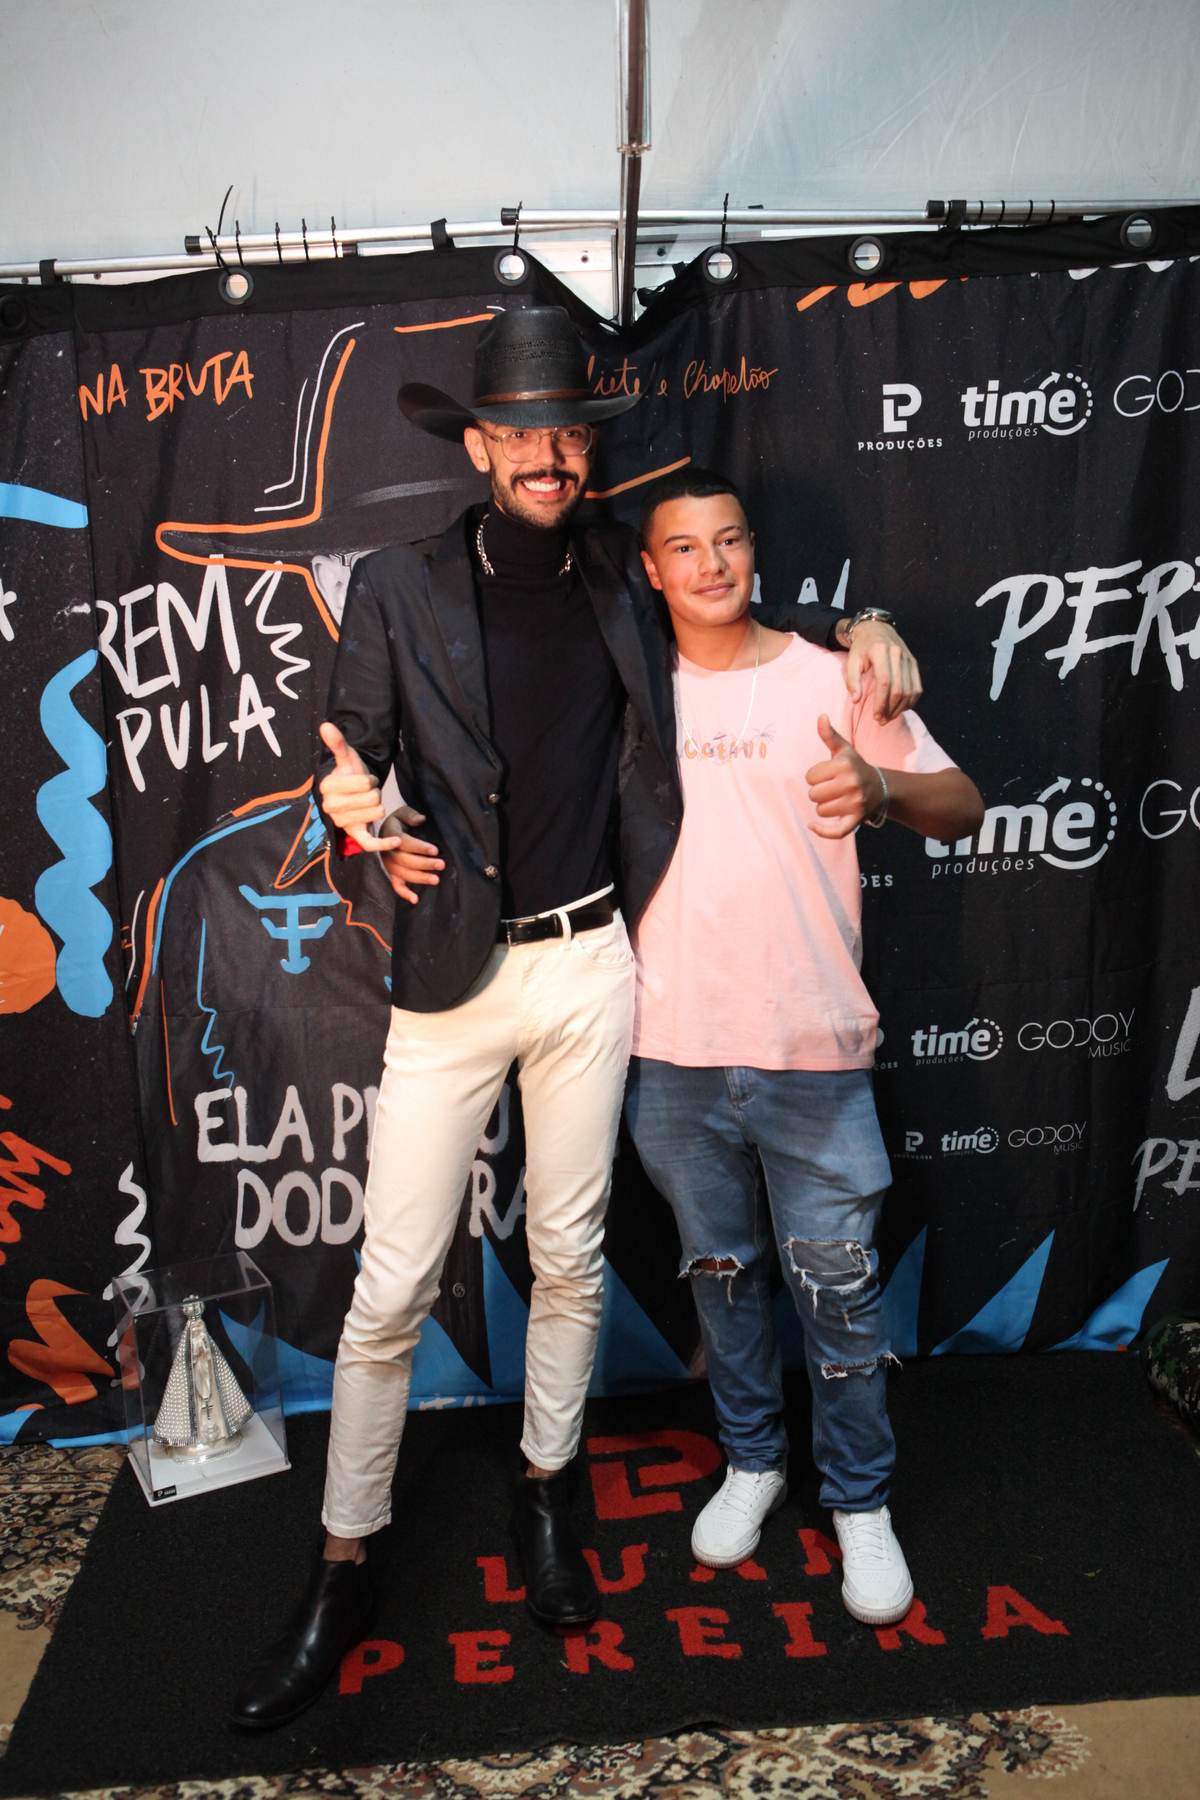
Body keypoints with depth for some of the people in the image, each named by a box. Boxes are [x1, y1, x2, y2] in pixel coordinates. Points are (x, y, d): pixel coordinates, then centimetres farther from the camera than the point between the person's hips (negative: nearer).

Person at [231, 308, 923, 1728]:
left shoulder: (622, 578, 5)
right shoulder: (398, 588, -3)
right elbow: (349, 764, -2)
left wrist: (857, 627, 2)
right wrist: (360, 817, -25)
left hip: (591, 963, 3)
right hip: (453, 973, -2)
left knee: (570, 1254, 15)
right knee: (393, 1289, 3)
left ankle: (545, 1492, 38)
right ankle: (342, 1572, 23)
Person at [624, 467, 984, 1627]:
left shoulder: (829, 680, -2)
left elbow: (961, 806, -3)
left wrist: (880, 787, -23)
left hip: (810, 1049, -2)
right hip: (672, 1050, 2)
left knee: (837, 1286, 7)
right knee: (720, 1270, 17)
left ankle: (860, 1501, 29)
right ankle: (751, 1460, 39)